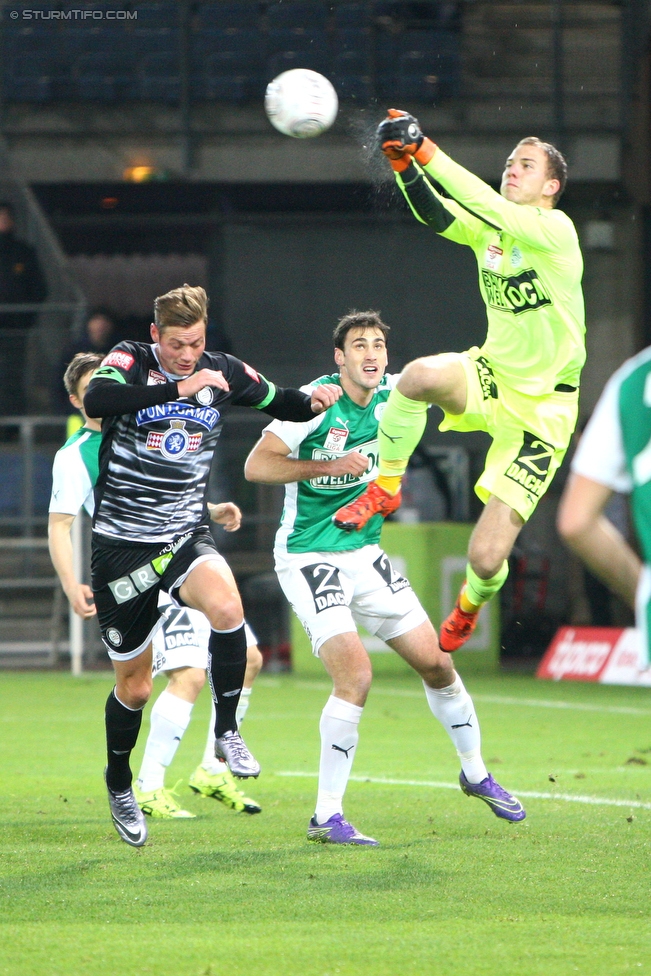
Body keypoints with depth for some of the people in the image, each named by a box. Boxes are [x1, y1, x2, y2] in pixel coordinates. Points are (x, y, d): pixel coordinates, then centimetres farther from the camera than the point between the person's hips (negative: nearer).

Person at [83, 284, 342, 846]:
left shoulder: (224, 373, 1)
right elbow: (96, 401, -32)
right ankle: (119, 784, 35)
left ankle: (227, 731, -16)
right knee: (134, 686, 8)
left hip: (187, 535, 2)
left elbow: (279, 404, 17)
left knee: (226, 605, -33)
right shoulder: (130, 362, -10)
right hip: (122, 542, -2)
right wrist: (179, 388, -36)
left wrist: (314, 402, -5)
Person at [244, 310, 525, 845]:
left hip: (365, 555, 7)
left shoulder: (389, 398, 1)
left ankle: (475, 773, 31)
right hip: (308, 557, -7)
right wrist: (328, 466, -26)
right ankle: (327, 816, -13)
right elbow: (256, 465, -20)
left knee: (436, 661, 8)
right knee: (356, 675, -21)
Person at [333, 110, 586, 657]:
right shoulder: (489, 230, 4)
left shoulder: (556, 229, -15)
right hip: (492, 375, 5)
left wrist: (427, 152, -34)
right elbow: (436, 214, -13)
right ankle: (386, 489, -9)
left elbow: (490, 208, -30)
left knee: (486, 560, -9)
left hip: (541, 407, -5)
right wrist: (404, 163, -30)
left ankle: (470, 606, 31)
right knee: (419, 376, -35)